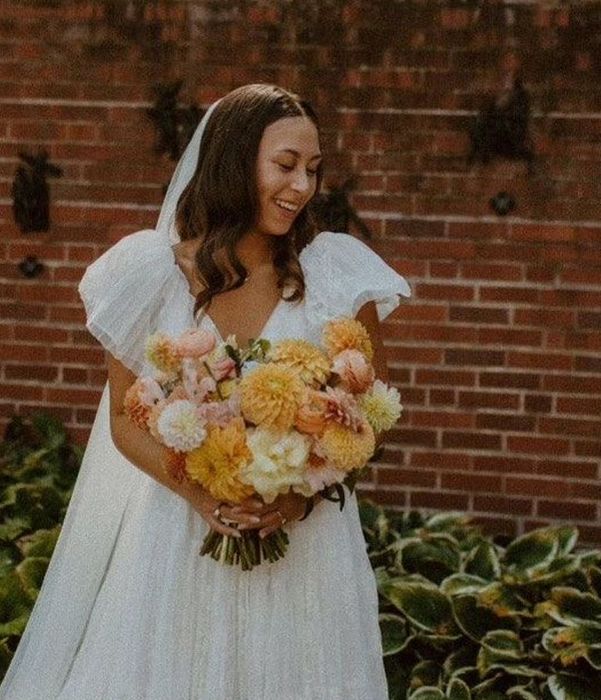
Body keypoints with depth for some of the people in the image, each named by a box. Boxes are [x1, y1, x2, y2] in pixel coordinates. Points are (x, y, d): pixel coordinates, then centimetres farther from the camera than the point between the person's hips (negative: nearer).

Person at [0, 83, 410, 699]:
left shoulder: (338, 272, -5)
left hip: (305, 535, 0)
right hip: (180, 538, 0)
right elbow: (125, 421, 0)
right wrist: (199, 493, -16)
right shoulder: (154, 270, -5)